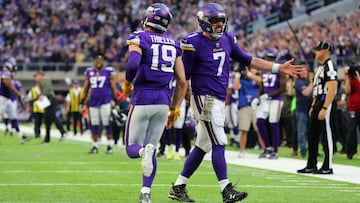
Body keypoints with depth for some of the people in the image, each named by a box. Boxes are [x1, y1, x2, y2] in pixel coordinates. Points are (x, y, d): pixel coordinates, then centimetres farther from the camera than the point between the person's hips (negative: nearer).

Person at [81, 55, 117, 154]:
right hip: (93, 101, 4)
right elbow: (86, 88, 18)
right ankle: (95, 146, 13)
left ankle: (110, 146, 0)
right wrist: (82, 100, 14)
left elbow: (113, 88, 2)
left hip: (105, 101, -4)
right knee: (94, 125, 6)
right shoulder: (89, 72, 11)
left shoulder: (108, 72, 0)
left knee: (107, 124, -7)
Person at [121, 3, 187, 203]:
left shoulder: (139, 38, -3)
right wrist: (174, 109, 20)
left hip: (143, 98, -4)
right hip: (163, 101, 4)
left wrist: (127, 83, -1)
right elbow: (182, 82, 10)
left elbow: (133, 64, -22)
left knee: (133, 148, 6)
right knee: (151, 149, 13)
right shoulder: (174, 44, 12)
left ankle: (144, 151, -30)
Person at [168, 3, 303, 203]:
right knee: (218, 143, -12)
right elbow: (183, 76, -9)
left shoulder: (227, 40, 9)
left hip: (219, 101, 8)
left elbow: (249, 60, 16)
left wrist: (279, 68, 11)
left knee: (202, 146, 12)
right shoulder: (194, 43, -12)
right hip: (204, 99, -8)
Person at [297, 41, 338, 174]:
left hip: (326, 103, -10)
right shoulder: (320, 67, 18)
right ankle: (311, 166, 19)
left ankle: (328, 167, -2)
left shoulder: (329, 66, -14)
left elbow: (332, 90, -21)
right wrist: (313, 106, 21)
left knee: (326, 135, -6)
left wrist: (324, 108, -25)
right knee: (312, 134, 12)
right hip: (318, 103, 10)